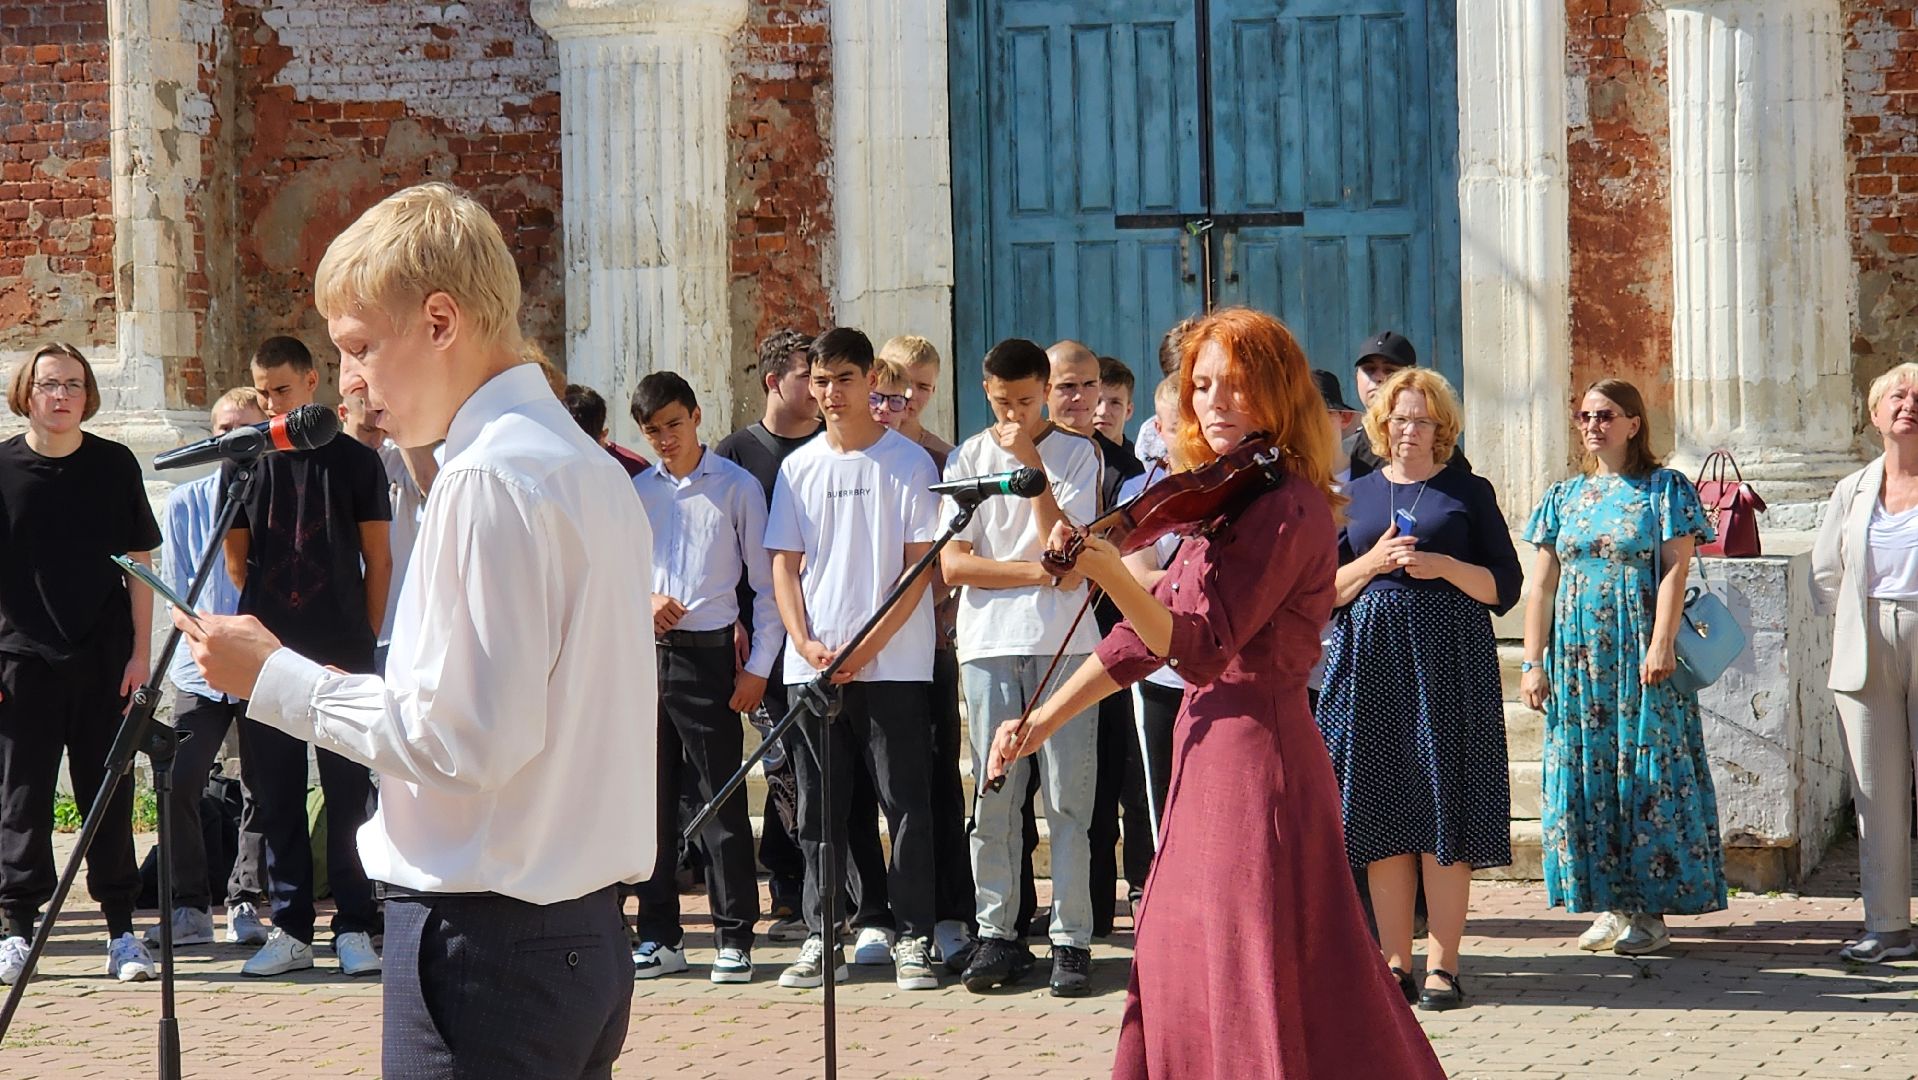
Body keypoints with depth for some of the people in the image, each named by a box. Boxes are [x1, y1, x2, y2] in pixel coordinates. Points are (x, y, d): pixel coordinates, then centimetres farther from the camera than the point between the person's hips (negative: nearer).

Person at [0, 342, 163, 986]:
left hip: (104, 658, 0)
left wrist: (140, 650, 0)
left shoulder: (113, 465, 4)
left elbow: (139, 561, 7)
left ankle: (121, 930, 8)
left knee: (109, 796, 3)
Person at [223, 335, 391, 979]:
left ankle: (355, 927, 2)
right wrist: (264, 621, 13)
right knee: (276, 797, 3)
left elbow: (379, 559, 6)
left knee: (348, 792, -2)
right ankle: (290, 930, 8)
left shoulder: (354, 461, 3)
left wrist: (364, 639, 5)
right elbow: (236, 560, 16)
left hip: (342, 656, -2)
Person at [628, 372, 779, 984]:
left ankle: (734, 938, 0)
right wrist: (641, 602, -4)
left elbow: (766, 583, 2)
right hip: (644, 655, 4)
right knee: (651, 799, 6)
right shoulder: (636, 493, 13)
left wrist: (758, 667, -5)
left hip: (706, 656, -4)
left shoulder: (736, 488, 3)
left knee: (722, 799, -5)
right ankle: (659, 937, 13)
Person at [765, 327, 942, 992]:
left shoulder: (908, 462, 0)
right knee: (818, 811, 7)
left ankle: (913, 940, 2)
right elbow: (785, 564, 11)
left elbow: (921, 563, -4)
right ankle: (821, 938, 13)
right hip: (812, 663, 4)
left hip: (893, 662, -4)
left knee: (905, 804, -3)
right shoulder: (799, 468, 11)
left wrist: (867, 646, -12)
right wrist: (805, 642, -5)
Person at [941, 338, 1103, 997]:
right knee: (993, 799, 3)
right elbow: (953, 564, 2)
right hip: (988, 645, 2)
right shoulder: (969, 459, 10)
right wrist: (1038, 572, -6)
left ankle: (1072, 941, 0)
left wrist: (1033, 469, -10)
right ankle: (997, 934, 10)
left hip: (1062, 644, -2)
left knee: (1068, 799, -4)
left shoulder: (1076, 455, 4)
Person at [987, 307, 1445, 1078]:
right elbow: (1152, 634, 16)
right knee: (1178, 962, 16)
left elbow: (1202, 641, -23)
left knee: (1260, 981, -7)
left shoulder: (1289, 506, -15)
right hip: (1209, 745, 10)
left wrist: (1110, 574, -37)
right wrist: (1045, 719, 13)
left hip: (1256, 753, -10)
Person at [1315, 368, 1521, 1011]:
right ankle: (1395, 962, 8)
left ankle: (1443, 964, -2)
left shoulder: (1469, 493, 7)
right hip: (1371, 661, 3)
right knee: (1382, 816, 1)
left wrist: (1444, 566, -12)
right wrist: (1373, 562, -6)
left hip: (1449, 662, -3)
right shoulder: (1355, 496, 14)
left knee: (1444, 815, -6)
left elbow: (1505, 586, 3)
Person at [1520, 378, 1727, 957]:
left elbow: (1675, 569, -7)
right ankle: (1610, 905, 10)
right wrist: (1533, 661, 4)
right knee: (1583, 775, 2)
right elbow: (1542, 584, 11)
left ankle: (1650, 909, 0)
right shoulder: (1563, 496, 14)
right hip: (1576, 654, 4)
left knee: (1646, 773, -4)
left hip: (1639, 653, -4)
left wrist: (1662, 643, -18)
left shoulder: (1665, 490, 2)